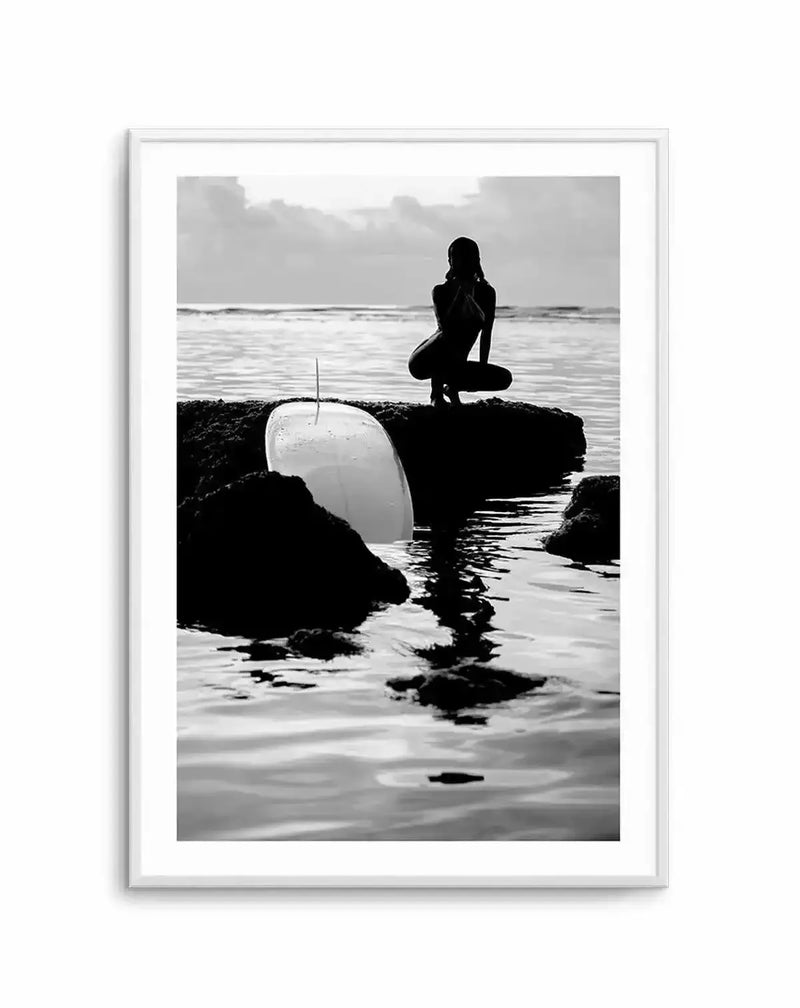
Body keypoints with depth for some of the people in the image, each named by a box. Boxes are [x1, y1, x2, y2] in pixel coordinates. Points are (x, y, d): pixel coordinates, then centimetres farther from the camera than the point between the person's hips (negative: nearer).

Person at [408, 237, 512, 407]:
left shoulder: (486, 293, -1)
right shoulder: (441, 291, -11)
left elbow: (486, 334, -1)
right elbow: (444, 326, -26)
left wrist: (482, 369, -5)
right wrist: (460, 296, -26)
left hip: (454, 364, 4)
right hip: (423, 361, -4)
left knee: (504, 378, -12)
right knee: (445, 338, -39)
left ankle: (453, 387, 8)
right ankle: (436, 394, -17)